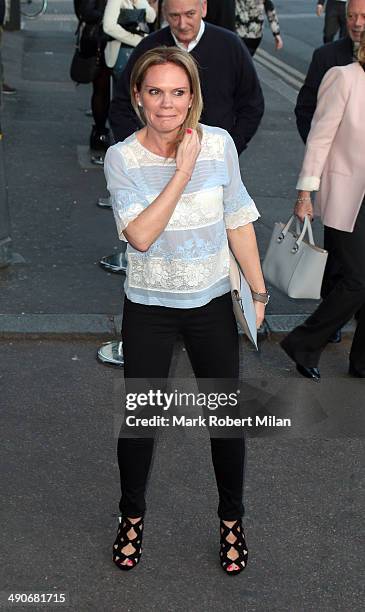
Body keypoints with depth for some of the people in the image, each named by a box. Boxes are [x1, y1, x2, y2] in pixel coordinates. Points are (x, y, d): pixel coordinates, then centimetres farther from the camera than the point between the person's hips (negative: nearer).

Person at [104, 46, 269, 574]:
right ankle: (132, 515, 35)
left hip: (212, 303, 1)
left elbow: (239, 223, 0)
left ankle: (232, 519, 32)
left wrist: (259, 292, 4)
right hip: (149, 308, -1)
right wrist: (183, 172, -26)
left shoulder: (219, 144, -8)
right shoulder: (122, 158, -13)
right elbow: (140, 235, -25)